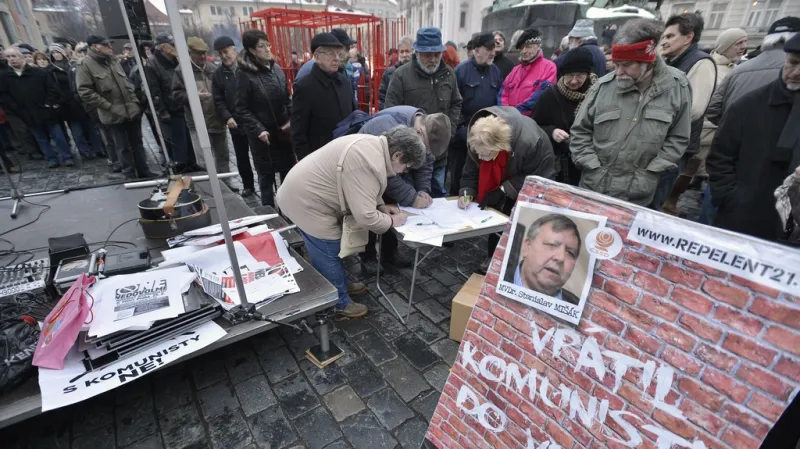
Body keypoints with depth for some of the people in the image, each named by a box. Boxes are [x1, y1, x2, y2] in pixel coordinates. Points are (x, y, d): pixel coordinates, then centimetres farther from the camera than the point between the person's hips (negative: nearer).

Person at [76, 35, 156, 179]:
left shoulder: (113, 61, 13)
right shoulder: (85, 65, -6)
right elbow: (85, 92, -12)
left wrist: (135, 101, 8)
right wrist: (109, 106, -15)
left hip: (132, 110, 6)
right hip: (113, 115, -5)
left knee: (137, 143, 11)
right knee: (123, 147, 1)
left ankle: (144, 172, 21)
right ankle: (130, 175, 11)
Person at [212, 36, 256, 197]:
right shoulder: (219, 73, 6)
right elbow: (218, 100, 6)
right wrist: (227, 117, -10)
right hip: (235, 123, 4)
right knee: (241, 157, 13)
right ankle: (248, 185, 28)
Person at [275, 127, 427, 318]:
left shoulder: (372, 144, 4)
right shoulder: (369, 164, -29)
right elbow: (365, 216, -29)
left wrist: (380, 205, 7)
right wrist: (392, 221, -12)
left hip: (302, 192, 10)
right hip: (305, 203, -10)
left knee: (332, 250, 23)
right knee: (329, 255, 4)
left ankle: (341, 285, 41)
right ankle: (339, 303, 22)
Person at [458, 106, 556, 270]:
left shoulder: (529, 143, -42)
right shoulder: (476, 140, -28)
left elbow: (536, 178, -30)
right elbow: (472, 168, -14)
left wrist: (503, 190, -35)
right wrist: (467, 191, -30)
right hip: (501, 178, 5)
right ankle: (493, 257, 24)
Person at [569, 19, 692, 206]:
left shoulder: (676, 86, -3)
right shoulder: (604, 85, -5)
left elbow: (678, 138, 3)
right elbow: (580, 131, 1)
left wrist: (648, 175, -5)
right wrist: (594, 170, -6)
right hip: (594, 186, 0)